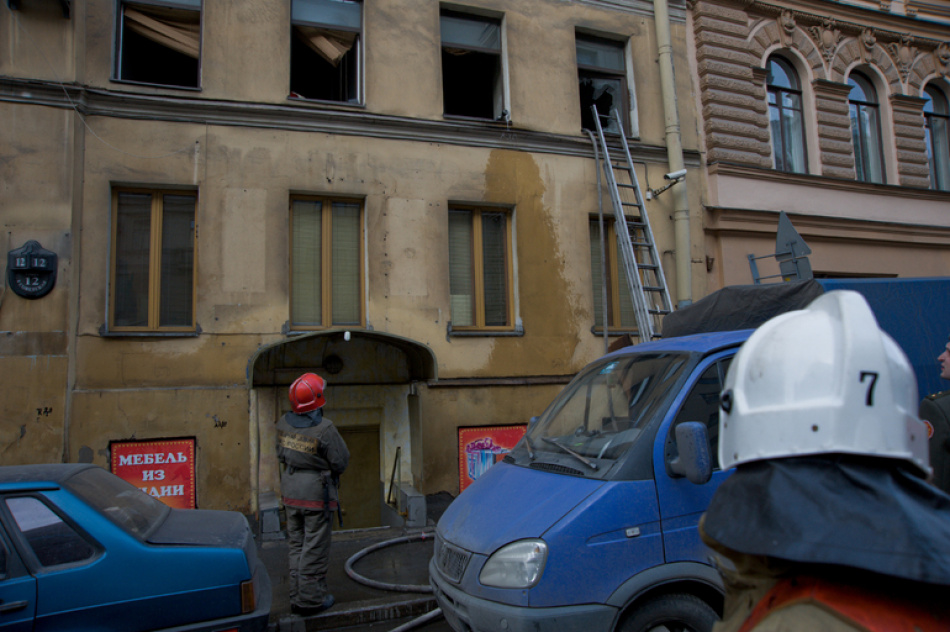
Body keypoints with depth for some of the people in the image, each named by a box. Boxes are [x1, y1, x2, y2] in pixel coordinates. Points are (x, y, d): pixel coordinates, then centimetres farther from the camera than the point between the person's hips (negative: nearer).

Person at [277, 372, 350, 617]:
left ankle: (297, 597, 25)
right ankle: (310, 599, 12)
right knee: (315, 548, 5)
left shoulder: (284, 423, -2)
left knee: (297, 545, 17)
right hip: (317, 492, -6)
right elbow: (340, 461, -15)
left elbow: (281, 454, 6)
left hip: (290, 491, 6)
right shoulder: (324, 428, -22)